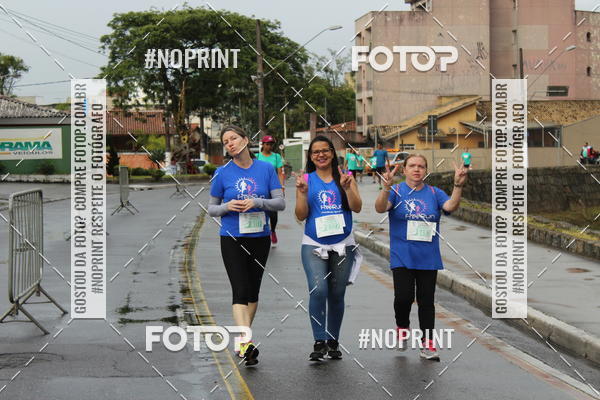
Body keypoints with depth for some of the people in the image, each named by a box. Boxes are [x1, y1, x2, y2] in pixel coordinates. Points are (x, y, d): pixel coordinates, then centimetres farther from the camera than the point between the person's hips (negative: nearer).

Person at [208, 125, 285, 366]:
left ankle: (243, 337, 26)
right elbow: (211, 208, 6)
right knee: (240, 290, -15)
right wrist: (227, 206, -15)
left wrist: (256, 202, -18)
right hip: (232, 239, -2)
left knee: (253, 291, 11)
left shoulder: (266, 169, 0)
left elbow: (280, 203, -1)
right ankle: (246, 343, -23)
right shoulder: (222, 173, -1)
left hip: (259, 238, 3)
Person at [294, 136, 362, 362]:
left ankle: (333, 342, 19)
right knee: (318, 290, -19)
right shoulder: (306, 180, 4)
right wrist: (302, 192, -14)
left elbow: (357, 208, -3)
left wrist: (347, 188, -17)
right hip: (314, 245, -1)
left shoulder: (345, 177, 6)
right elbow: (301, 216, 0)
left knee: (337, 294, 7)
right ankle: (319, 342, -15)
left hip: (343, 245, 2)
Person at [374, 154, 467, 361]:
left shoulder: (434, 193, 6)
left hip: (428, 259, 2)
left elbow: (450, 206, -11)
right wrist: (386, 187, -35)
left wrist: (458, 185, -27)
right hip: (402, 257, -2)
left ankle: (427, 344, 11)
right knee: (404, 296, -12)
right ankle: (402, 328, 18)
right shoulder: (396, 191, 0)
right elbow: (380, 208, -17)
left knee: (426, 300, 5)